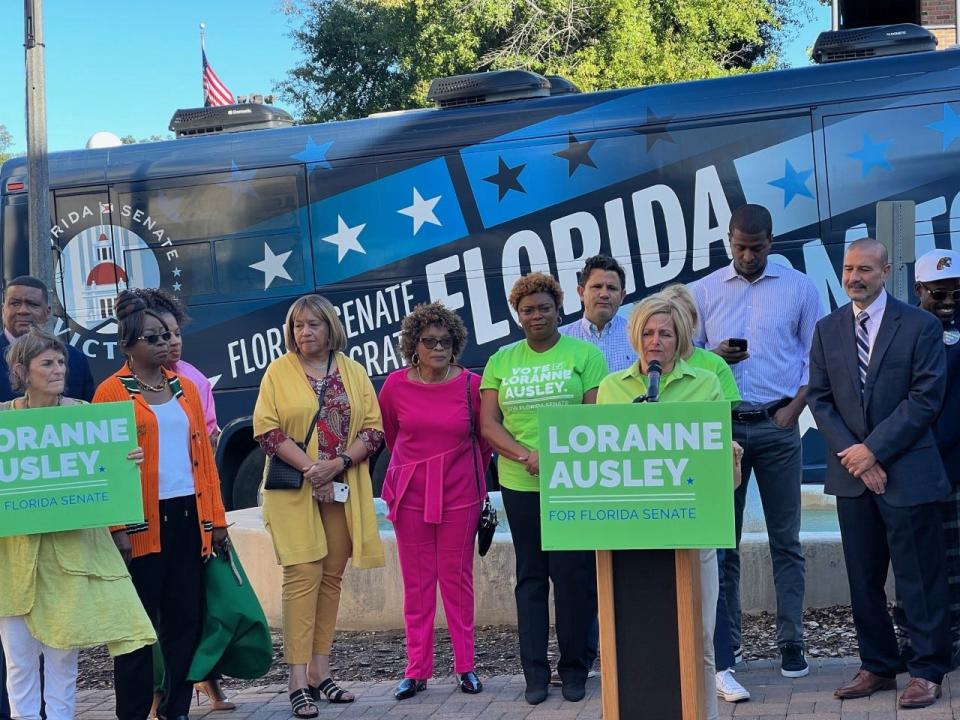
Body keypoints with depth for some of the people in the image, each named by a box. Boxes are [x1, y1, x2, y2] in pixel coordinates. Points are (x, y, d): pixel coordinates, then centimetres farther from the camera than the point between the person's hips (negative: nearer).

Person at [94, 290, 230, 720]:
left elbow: (204, 454, 13)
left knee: (186, 619, 9)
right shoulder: (111, 392, -2)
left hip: (189, 517, 5)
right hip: (144, 522, -5)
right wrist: (118, 529, -14)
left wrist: (216, 518, 9)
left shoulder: (185, 388, 13)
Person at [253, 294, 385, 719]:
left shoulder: (353, 372, 9)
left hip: (343, 489, 3)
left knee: (331, 576, 5)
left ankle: (319, 671, 12)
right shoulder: (279, 371, 3)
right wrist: (310, 468, -16)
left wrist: (339, 463, -12)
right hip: (294, 490, -3)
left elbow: (374, 429, 4)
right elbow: (266, 429, -5)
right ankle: (299, 682, -9)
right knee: (303, 576, -9)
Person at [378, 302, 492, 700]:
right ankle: (416, 669, 12)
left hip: (459, 495, -1)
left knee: (457, 579, 5)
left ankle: (466, 666, 15)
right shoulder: (395, 386, -4)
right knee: (416, 582, 5)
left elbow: (484, 437, 9)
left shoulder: (471, 384, -6)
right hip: (410, 494, 1)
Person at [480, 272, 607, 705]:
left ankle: (575, 669, 13)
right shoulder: (501, 361, 10)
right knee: (531, 576, 8)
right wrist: (526, 455, -13)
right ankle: (535, 673, 15)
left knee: (575, 577, -1)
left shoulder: (585, 354, 2)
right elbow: (488, 424, 4)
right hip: (519, 485, 3)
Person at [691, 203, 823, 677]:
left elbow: (815, 357, 5)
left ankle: (791, 641, 10)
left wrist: (793, 408, -6)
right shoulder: (704, 291, 6)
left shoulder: (799, 288, 4)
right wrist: (715, 356, -13)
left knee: (785, 540, 3)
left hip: (777, 426, -1)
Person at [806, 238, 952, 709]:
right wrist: (852, 455, -6)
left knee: (919, 577, 0)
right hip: (852, 475, 4)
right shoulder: (827, 330, 9)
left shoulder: (920, 326, -3)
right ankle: (877, 666, 20)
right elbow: (819, 399, 6)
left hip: (907, 471, -4)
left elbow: (926, 397, -9)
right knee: (863, 578, 10)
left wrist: (873, 449, -13)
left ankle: (927, 671, 10)